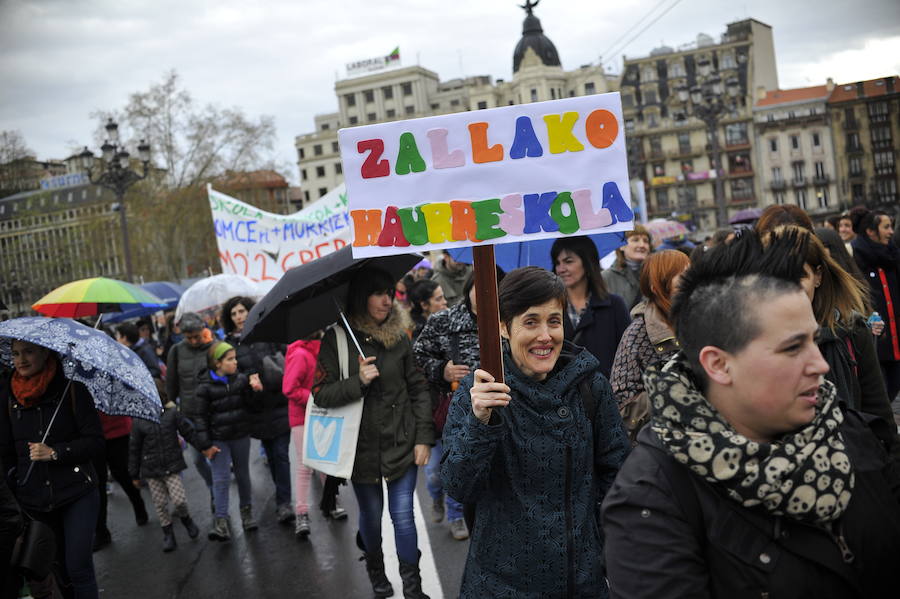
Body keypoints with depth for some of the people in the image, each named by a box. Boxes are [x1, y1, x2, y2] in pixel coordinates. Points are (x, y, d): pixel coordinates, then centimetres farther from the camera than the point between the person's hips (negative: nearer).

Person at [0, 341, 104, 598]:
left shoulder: (72, 389, -6)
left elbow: (95, 441, -7)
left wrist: (55, 452, -19)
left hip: (77, 495, -3)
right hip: (33, 502, 3)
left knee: (78, 568, -6)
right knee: (59, 571, 9)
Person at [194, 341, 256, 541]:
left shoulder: (241, 379, -1)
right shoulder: (205, 387, -9)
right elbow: (201, 417, -6)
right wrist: (205, 445, -9)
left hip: (241, 436, 3)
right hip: (218, 439, -3)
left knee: (243, 474, 15)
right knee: (221, 478, -5)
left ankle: (246, 510, 34)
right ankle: (221, 521, 0)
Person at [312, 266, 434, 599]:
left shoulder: (399, 336, 0)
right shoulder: (336, 338, -5)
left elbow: (418, 388, 1)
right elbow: (321, 394, -8)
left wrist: (424, 437, -4)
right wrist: (359, 381, -22)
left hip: (401, 443, 1)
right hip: (363, 447, 0)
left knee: (403, 515, 1)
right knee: (371, 515, 15)